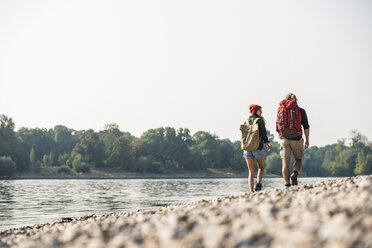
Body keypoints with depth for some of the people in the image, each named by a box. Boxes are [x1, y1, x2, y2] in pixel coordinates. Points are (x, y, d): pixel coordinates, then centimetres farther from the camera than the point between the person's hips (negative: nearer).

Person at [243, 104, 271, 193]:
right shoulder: (260, 120, -4)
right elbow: (263, 133, -9)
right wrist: (267, 144, 2)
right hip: (258, 148, -4)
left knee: (251, 171, 7)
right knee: (261, 168, 15)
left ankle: (251, 191, -3)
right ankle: (259, 184, -9)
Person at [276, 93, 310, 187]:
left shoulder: (280, 110, 9)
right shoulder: (301, 110, 4)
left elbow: (277, 128, 10)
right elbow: (306, 127, -1)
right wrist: (307, 140, 6)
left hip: (284, 139, 1)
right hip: (296, 139, -1)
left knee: (285, 163, 2)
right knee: (298, 160, 18)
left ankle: (287, 183, -12)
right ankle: (294, 174, -10)